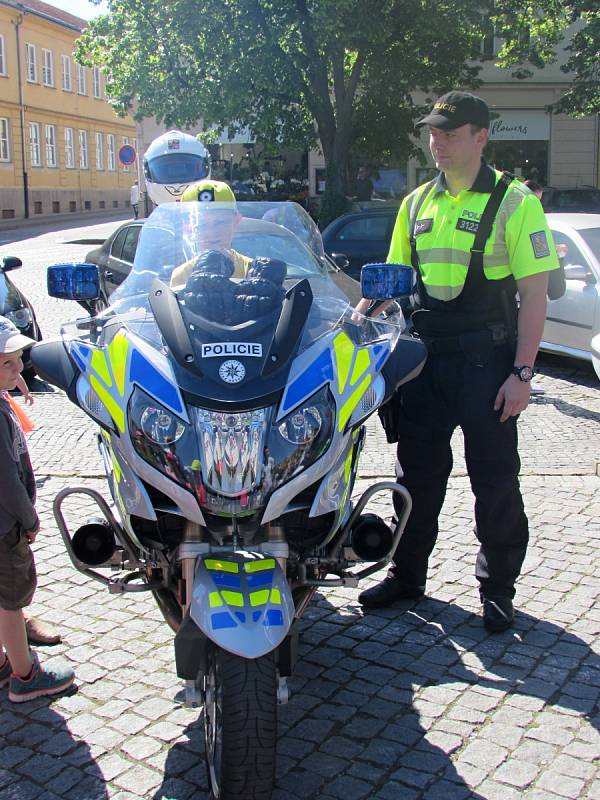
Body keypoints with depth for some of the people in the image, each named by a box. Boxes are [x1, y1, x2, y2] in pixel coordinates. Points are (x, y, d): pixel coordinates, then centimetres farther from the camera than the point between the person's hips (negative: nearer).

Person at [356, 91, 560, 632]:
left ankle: (498, 587, 20)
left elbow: (534, 293, -9)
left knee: (495, 480, 4)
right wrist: (368, 307, 0)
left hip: (487, 362, -5)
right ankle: (407, 574, 29)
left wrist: (521, 372, -15)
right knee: (418, 471, 13)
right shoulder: (417, 203, 12)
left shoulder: (515, 202, -6)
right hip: (425, 358, 5)